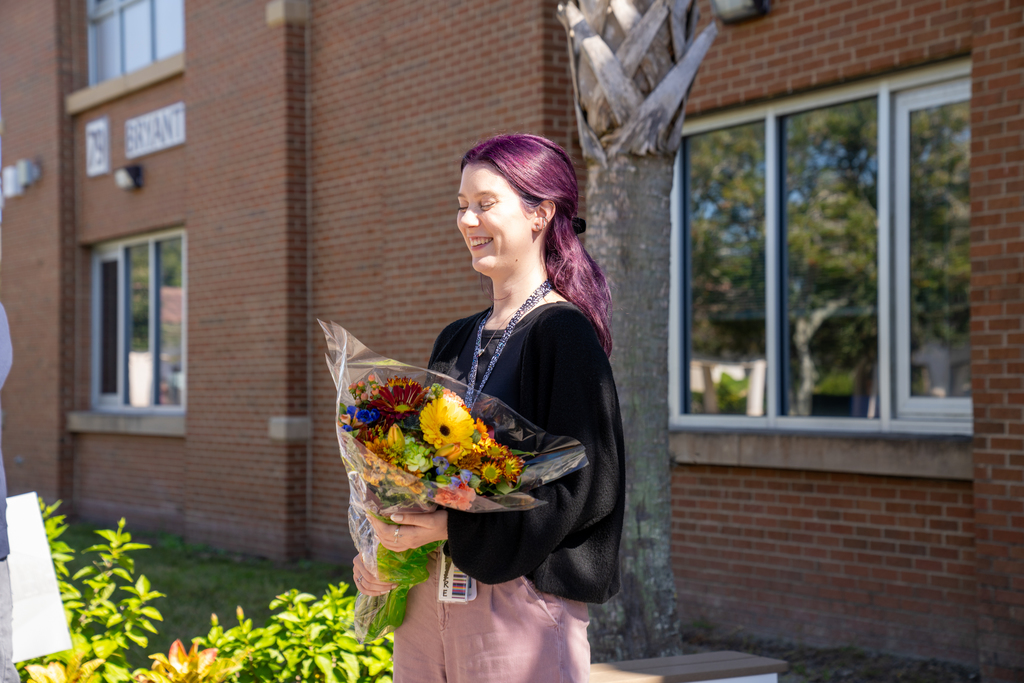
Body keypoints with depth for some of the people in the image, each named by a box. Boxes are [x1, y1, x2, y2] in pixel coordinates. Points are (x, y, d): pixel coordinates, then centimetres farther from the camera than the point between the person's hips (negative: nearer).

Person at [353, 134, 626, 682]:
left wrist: (452, 529, -19)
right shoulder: (457, 340, 14)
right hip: (423, 595, 7)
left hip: (518, 598, -7)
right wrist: (378, 551, 1)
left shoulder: (564, 333, -9)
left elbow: (581, 483, -15)